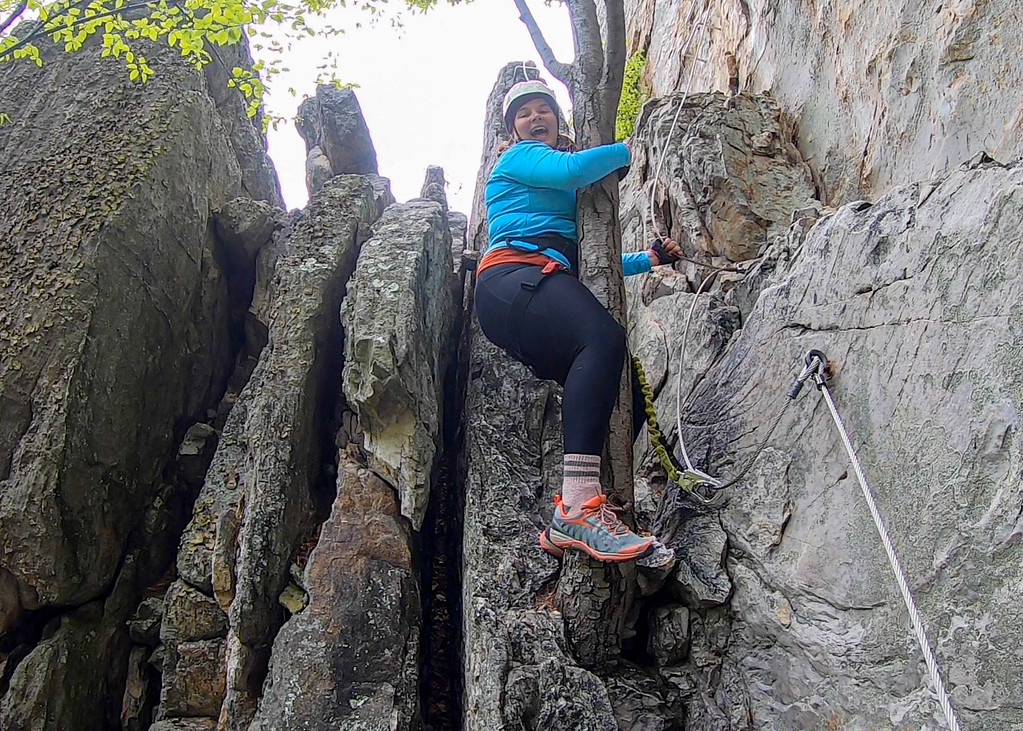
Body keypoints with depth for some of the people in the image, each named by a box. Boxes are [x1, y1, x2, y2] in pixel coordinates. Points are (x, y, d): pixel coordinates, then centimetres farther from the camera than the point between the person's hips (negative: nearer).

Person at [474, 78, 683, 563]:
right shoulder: (518, 157, 17)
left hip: (549, 289, 8)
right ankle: (576, 506, -47)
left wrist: (648, 258, 24)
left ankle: (570, 524, -24)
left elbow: (591, 263, 32)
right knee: (604, 337, -36)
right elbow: (570, 170, -5)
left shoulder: (566, 197, 38)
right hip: (513, 277, -8)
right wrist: (629, 150, 8)